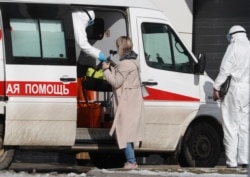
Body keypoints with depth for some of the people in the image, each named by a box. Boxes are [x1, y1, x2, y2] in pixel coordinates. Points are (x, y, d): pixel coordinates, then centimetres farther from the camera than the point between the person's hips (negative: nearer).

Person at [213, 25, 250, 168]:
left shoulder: (234, 47, -7)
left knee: (231, 125, -2)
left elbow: (225, 69, -11)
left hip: (235, 89, -6)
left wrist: (216, 88, -6)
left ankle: (232, 160, -5)